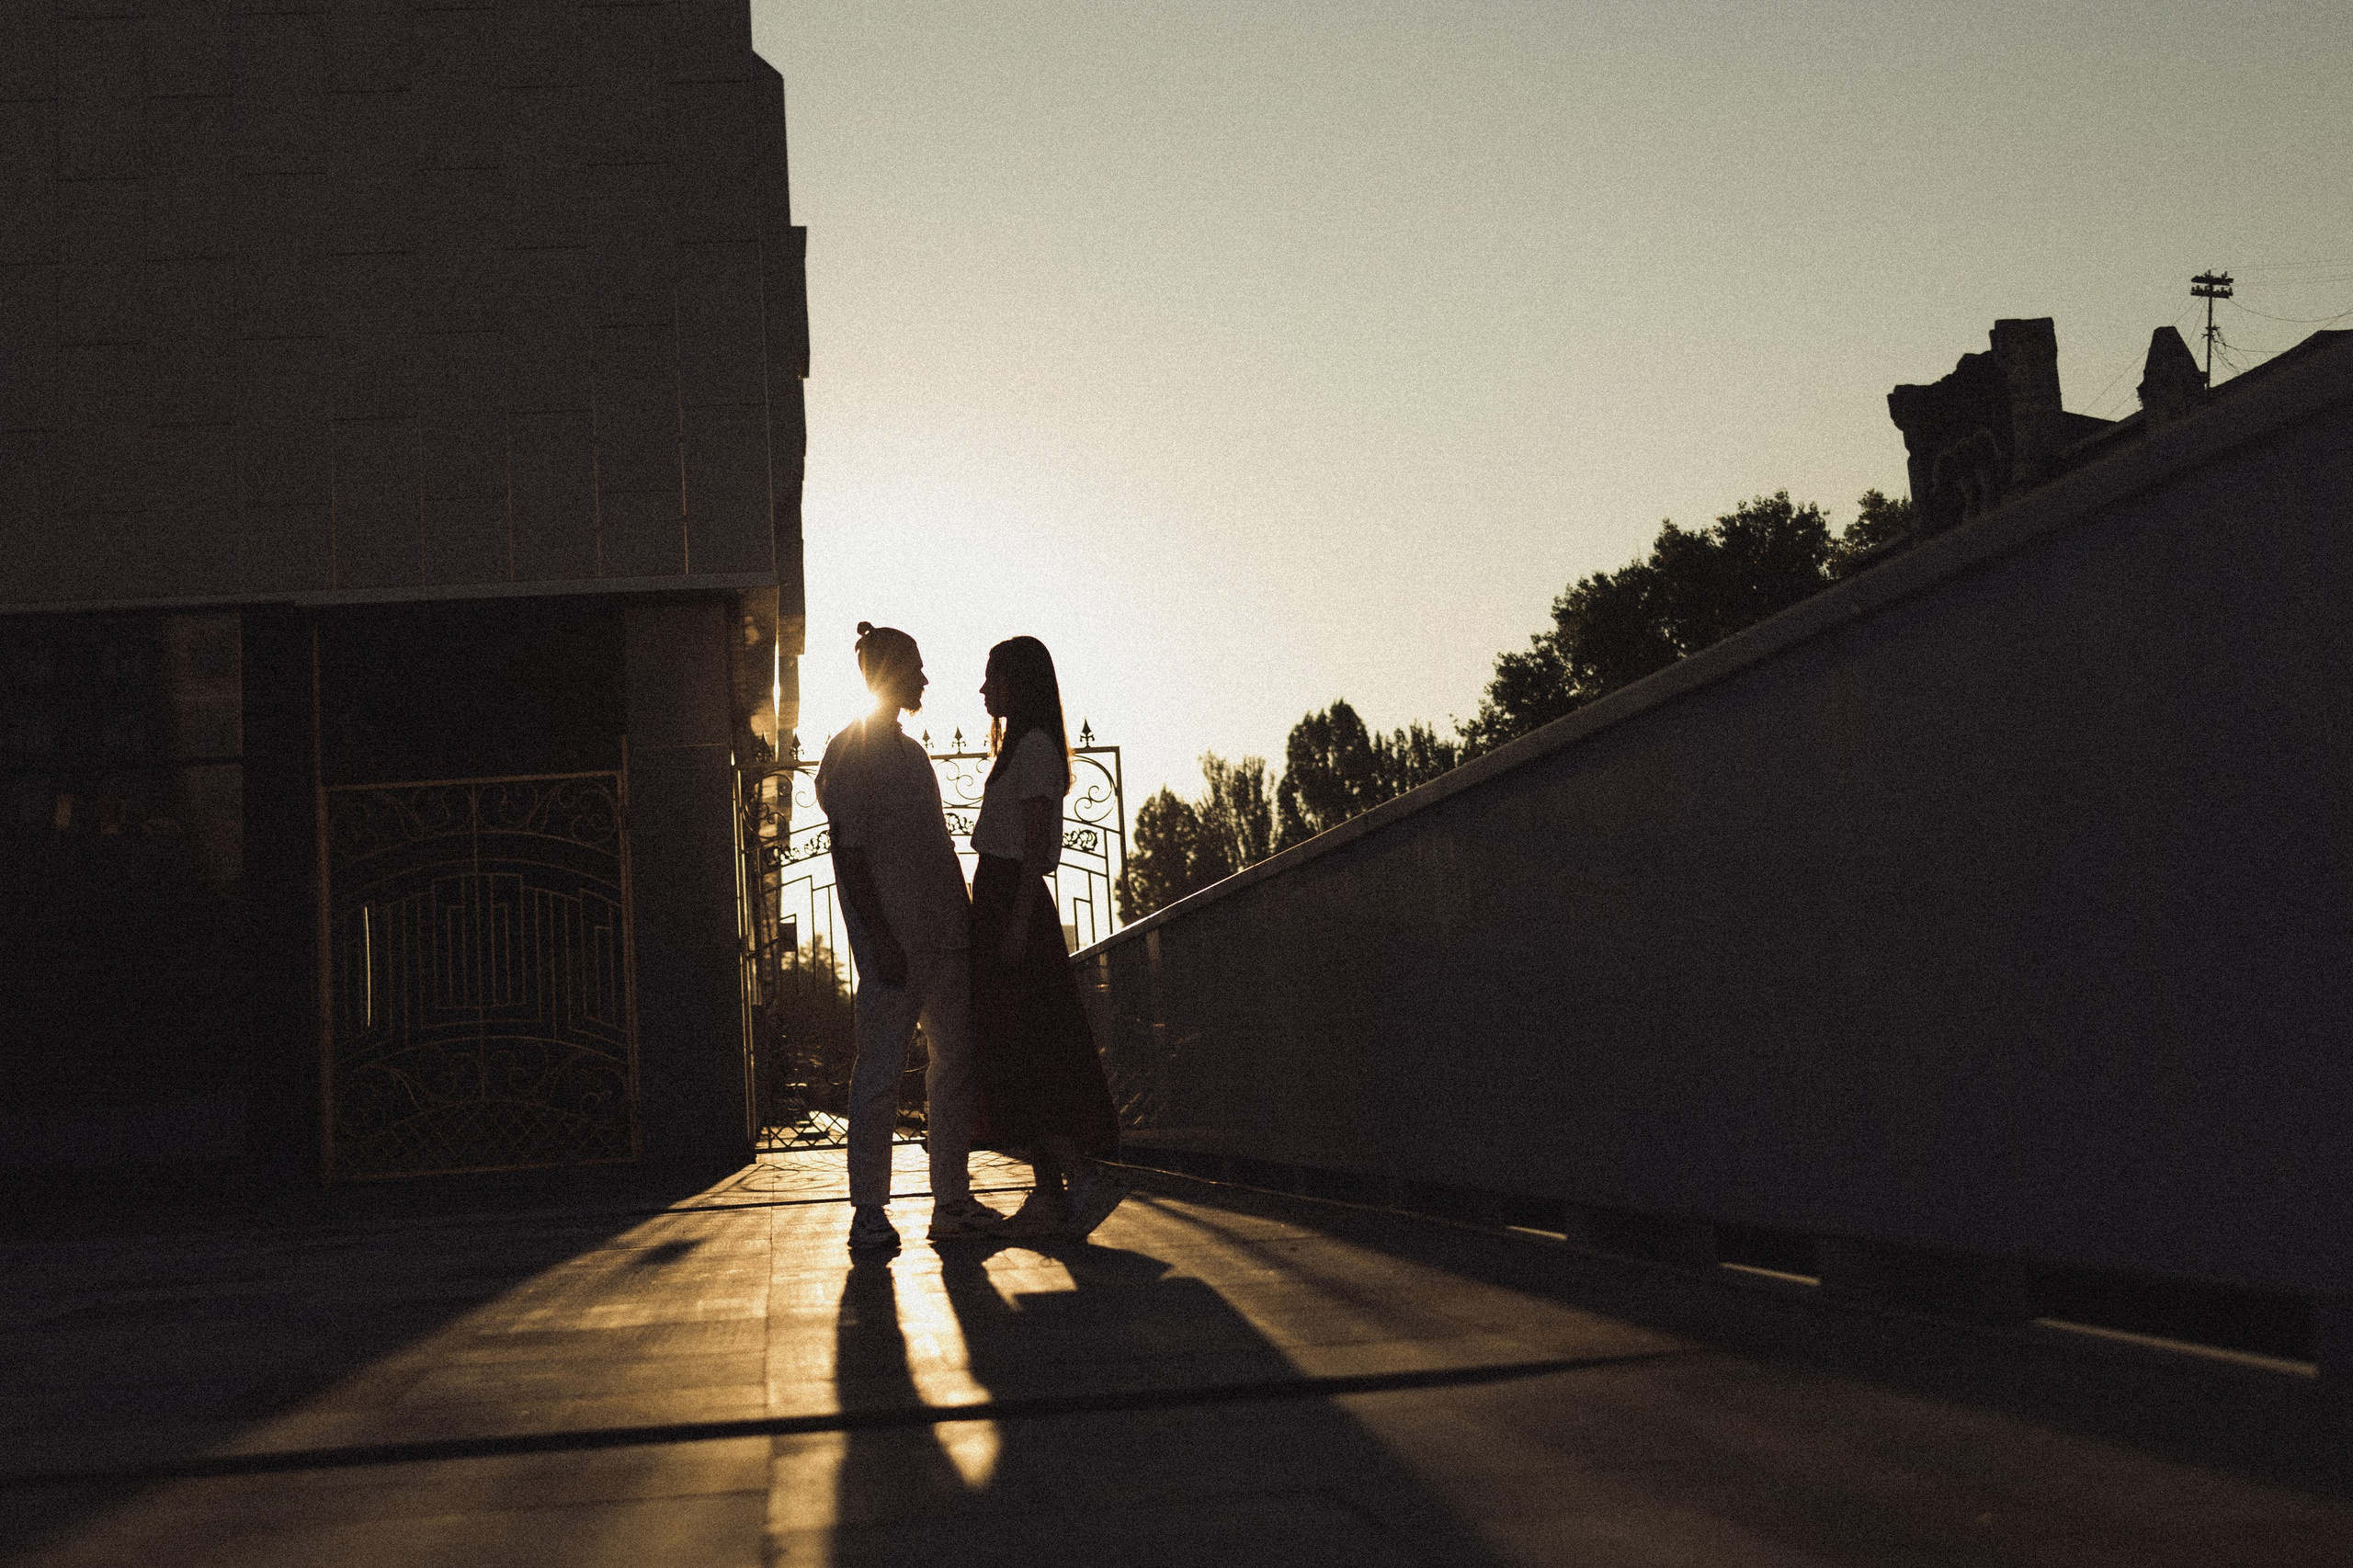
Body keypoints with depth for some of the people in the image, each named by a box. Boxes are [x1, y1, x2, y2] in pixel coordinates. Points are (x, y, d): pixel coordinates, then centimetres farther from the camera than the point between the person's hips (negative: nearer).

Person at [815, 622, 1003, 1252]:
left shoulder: (912, 753, 22)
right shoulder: (848, 753, -5)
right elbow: (848, 851, -12)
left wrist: (967, 921, 18)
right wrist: (880, 937, -18)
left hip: (944, 937, 9)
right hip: (894, 939, -9)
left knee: (956, 1062, 7)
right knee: (881, 1068, -7)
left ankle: (952, 1198, 14)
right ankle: (868, 1211, -1)